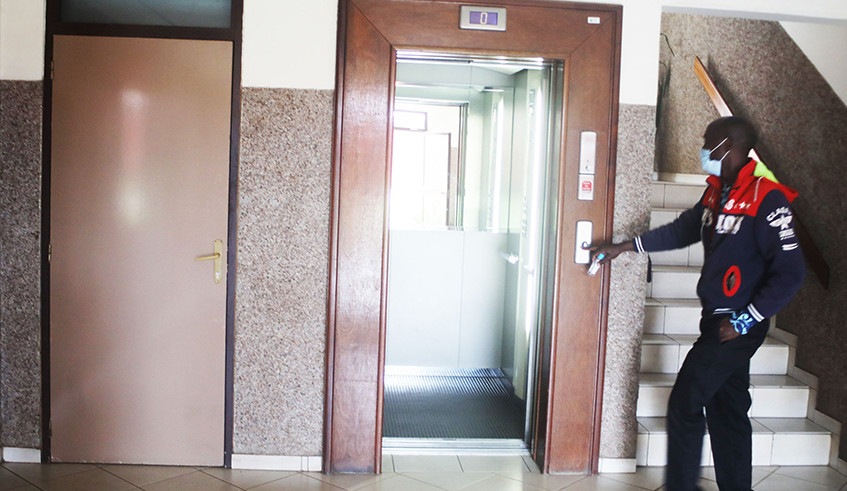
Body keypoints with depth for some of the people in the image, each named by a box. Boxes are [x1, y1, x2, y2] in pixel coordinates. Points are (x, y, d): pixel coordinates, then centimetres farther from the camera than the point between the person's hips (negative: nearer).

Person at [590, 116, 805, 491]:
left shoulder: (767, 199, -19)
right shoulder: (718, 192, 8)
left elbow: (790, 273, -20)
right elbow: (682, 231, 21)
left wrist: (745, 320, -17)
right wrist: (623, 247, 19)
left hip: (738, 327, -8)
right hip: (717, 320, 8)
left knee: (684, 404, -3)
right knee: (727, 412, 15)